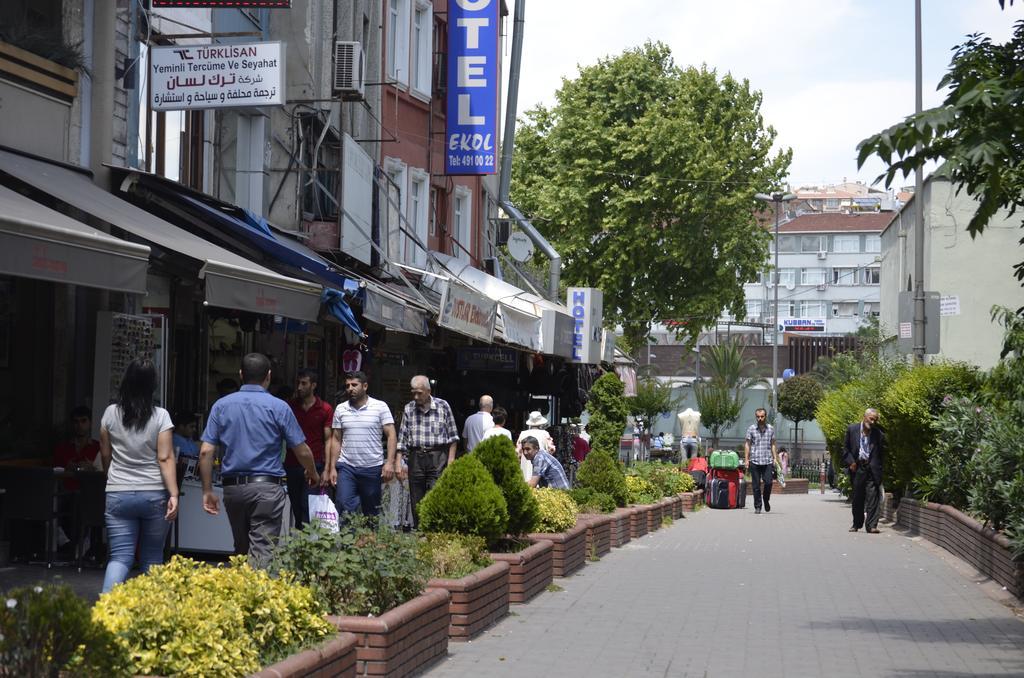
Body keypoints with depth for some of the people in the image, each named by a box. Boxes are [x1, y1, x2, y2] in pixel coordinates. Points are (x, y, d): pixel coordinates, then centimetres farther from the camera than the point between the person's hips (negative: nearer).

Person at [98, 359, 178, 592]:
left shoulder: (111, 413, 2)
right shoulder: (160, 416, -6)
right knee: (152, 558, 12)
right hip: (154, 494, -1)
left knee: (120, 557, -1)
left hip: (118, 495, 1)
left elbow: (105, 454, 12)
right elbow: (165, 458, -11)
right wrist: (173, 495, -12)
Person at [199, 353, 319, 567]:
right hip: (267, 487, -4)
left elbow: (206, 451, -1)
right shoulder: (278, 407, -3)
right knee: (262, 551, -7)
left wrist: (207, 491, 6)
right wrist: (313, 474, 21)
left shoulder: (221, 405, 5)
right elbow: (302, 451, 1)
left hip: (232, 487, 4)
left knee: (241, 549, 19)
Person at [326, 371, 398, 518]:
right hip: (346, 467, 2)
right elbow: (336, 440, 10)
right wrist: (332, 468, 4)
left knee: (372, 513, 7)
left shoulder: (380, 407, -2)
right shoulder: (340, 409, 7)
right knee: (344, 508, -10)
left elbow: (391, 435, -5)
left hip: (373, 468, -2)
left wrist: (390, 462, -15)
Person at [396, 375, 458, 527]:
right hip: (415, 458, 3)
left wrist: (451, 459, -2)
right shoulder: (408, 409, 9)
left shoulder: (443, 406, 2)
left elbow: (453, 436, 5)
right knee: (416, 501, 4)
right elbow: (402, 439, 10)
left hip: (438, 458, -3)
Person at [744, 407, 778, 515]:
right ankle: (757, 507, 10)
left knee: (768, 482, -8)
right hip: (754, 461, -1)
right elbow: (747, 444, 5)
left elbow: (773, 445, 13)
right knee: (756, 485, 1)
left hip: (768, 461, 1)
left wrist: (775, 458, 5)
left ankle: (766, 500, 19)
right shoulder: (751, 429, 3)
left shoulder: (771, 429, 8)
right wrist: (746, 459, -2)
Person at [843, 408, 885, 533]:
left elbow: (882, 454, 6)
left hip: (872, 469, -1)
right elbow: (845, 448, 8)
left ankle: (871, 525, -4)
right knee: (857, 498, 10)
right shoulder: (852, 429, 3)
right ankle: (857, 524, 23)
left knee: (873, 497, -7)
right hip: (857, 467, 1)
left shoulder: (879, 434, 0)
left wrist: (878, 468, -2)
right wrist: (850, 462, -4)